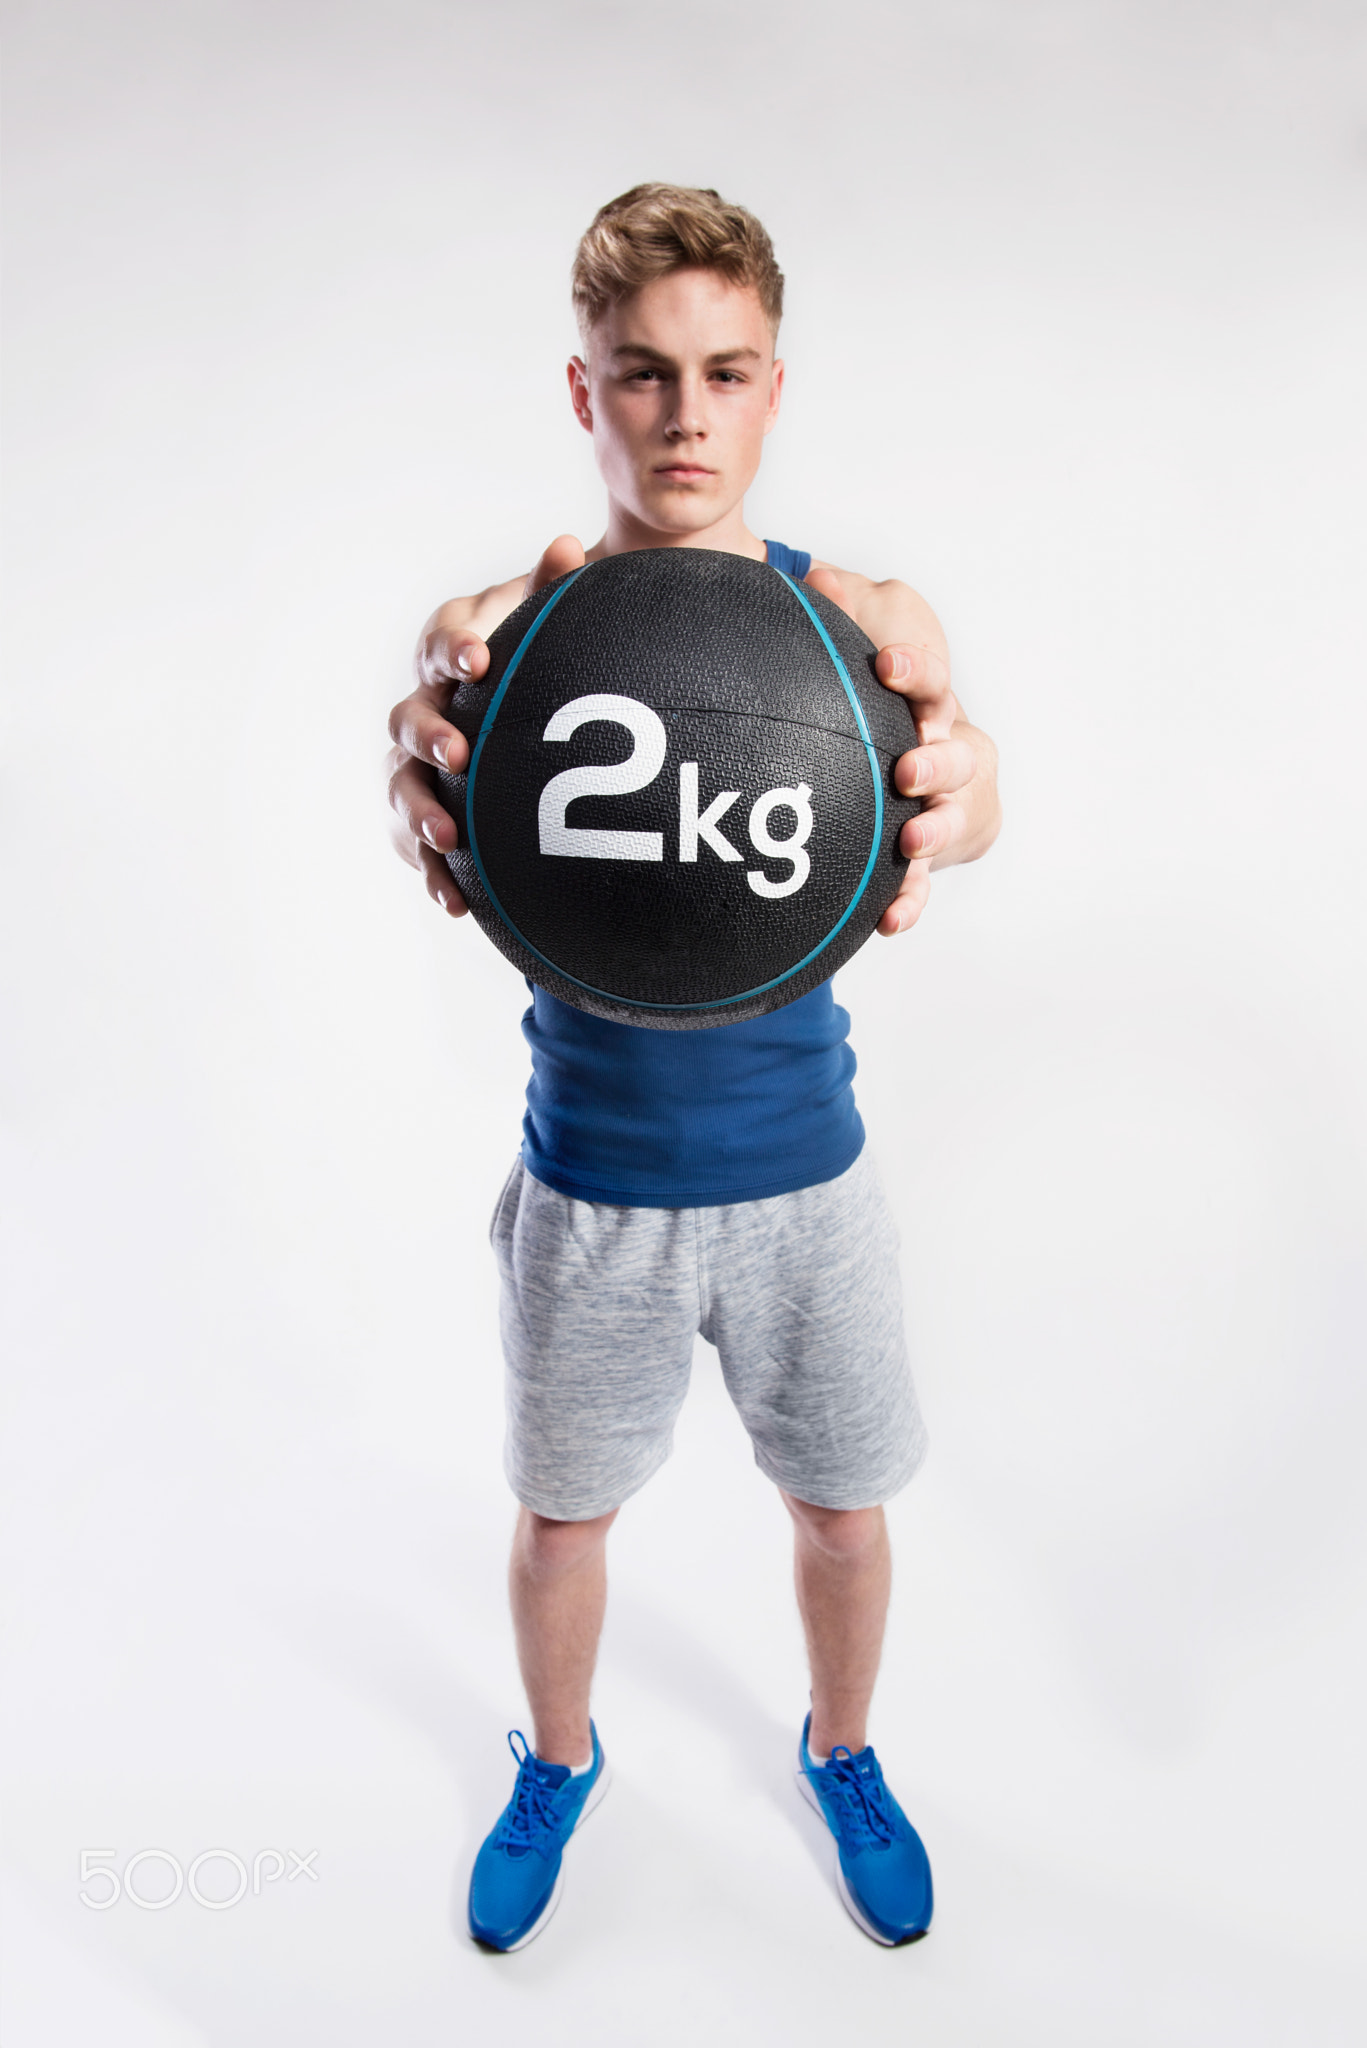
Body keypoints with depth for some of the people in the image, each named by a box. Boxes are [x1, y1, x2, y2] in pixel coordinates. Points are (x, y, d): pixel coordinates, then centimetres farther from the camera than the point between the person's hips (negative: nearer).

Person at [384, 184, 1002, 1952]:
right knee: (561, 1515, 19)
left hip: (805, 1177, 1)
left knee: (842, 1510, 18)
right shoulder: (503, 627, -10)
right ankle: (557, 1765, 51)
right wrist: (427, 799, -56)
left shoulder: (858, 618, -8)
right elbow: (444, 758, -31)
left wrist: (955, 807, -53)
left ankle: (840, 1756, 51)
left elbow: (954, 769, -28)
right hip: (589, 1188, 0)